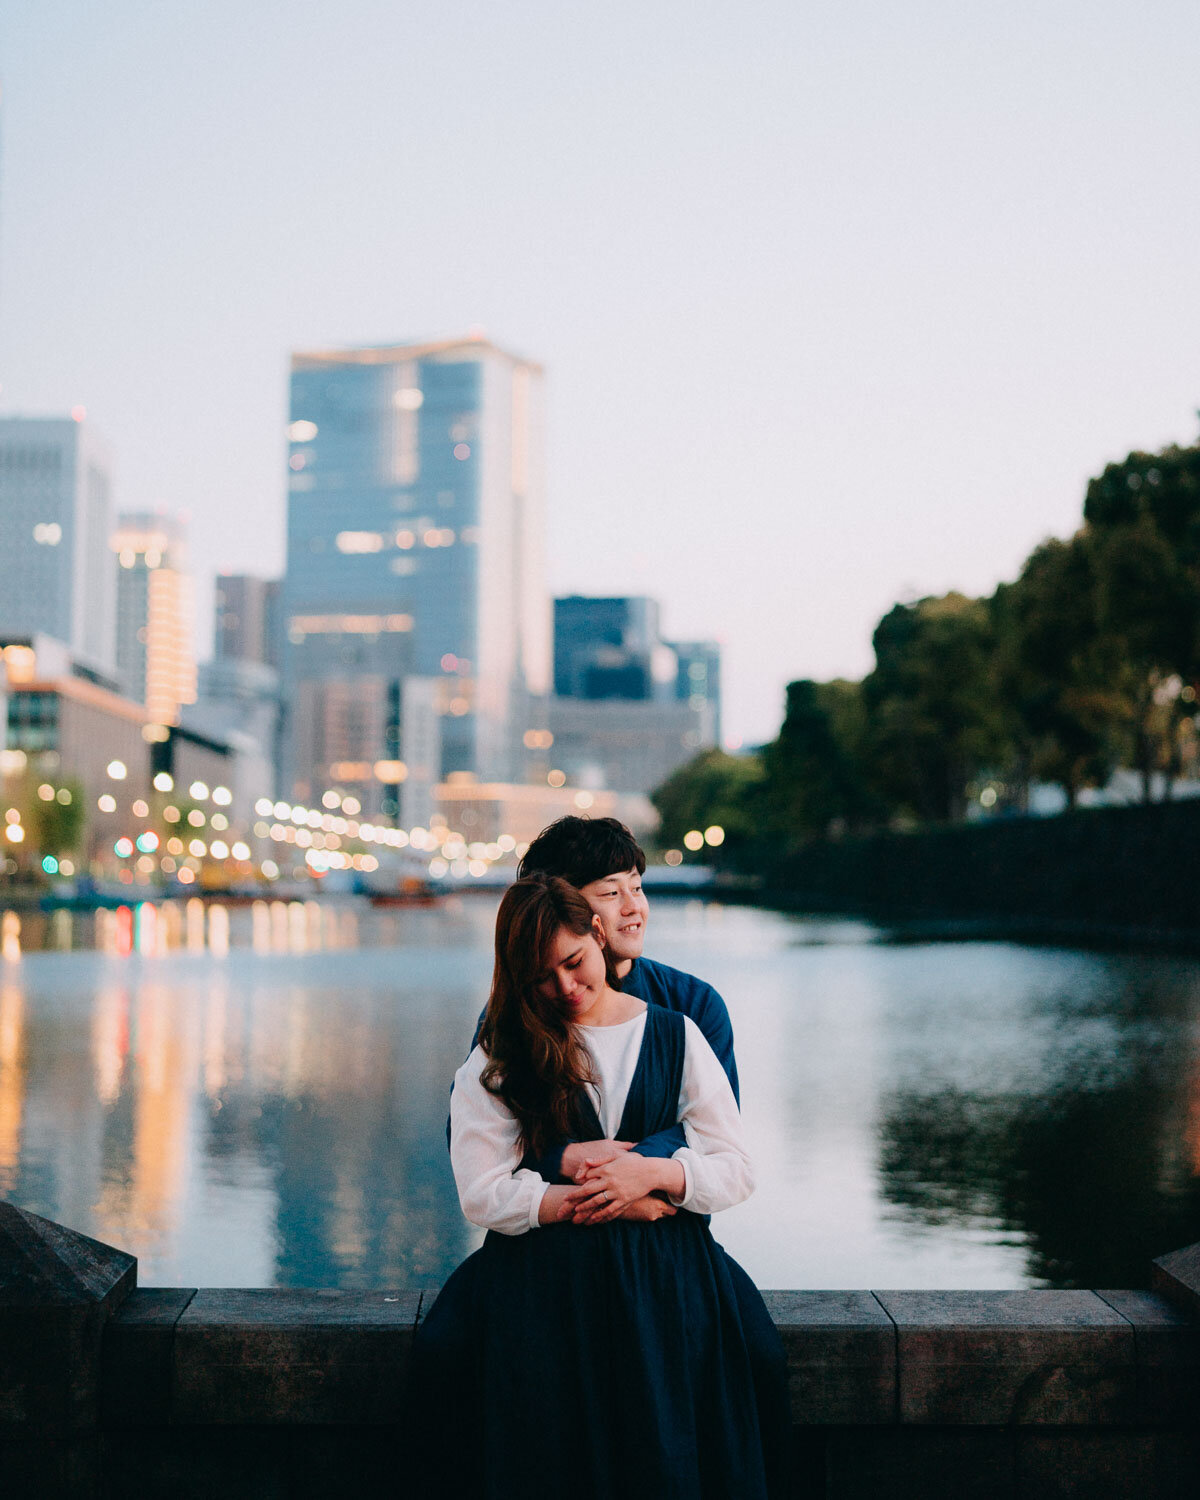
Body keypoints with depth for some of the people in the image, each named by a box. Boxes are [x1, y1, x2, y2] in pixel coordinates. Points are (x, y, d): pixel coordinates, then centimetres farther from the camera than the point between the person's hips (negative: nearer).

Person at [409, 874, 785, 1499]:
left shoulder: (675, 1037, 13)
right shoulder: (497, 1059, 10)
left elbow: (735, 1169, 11)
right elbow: (482, 1193, 0)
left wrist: (653, 1173, -9)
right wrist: (610, 1202, -8)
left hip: (661, 1262, 0)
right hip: (541, 1260, 0)